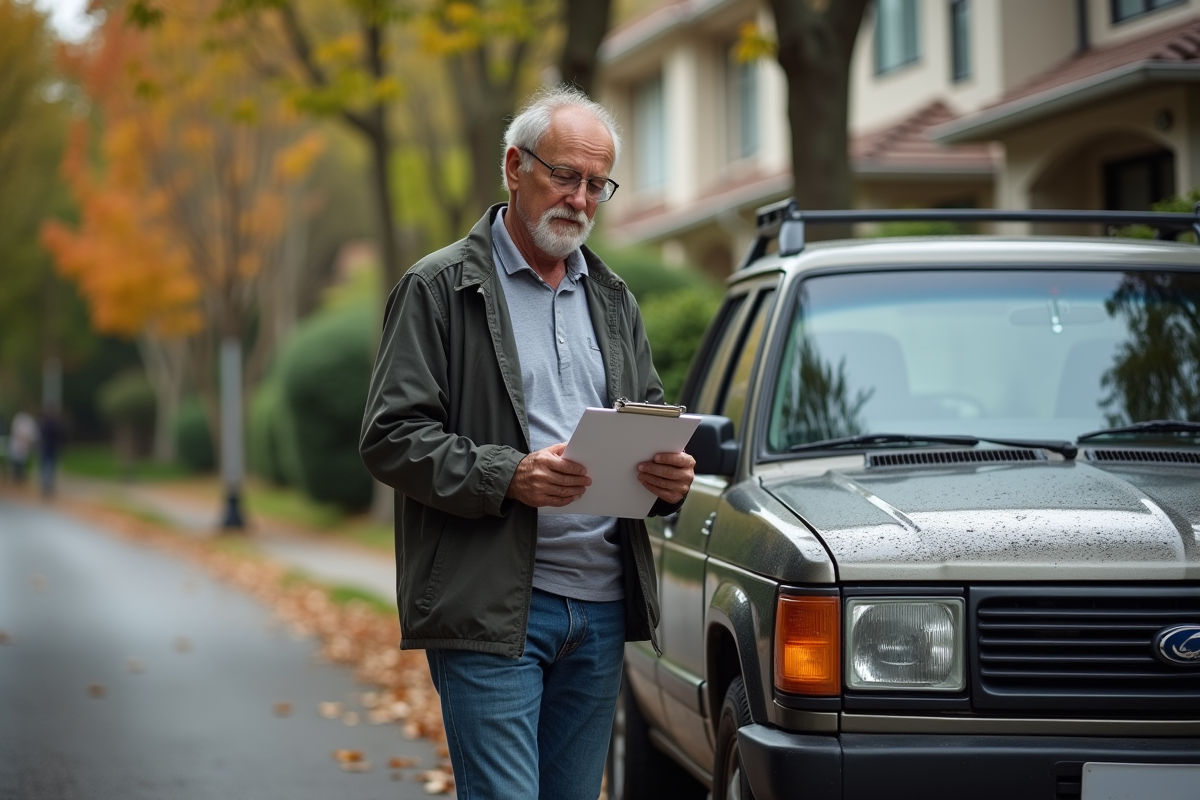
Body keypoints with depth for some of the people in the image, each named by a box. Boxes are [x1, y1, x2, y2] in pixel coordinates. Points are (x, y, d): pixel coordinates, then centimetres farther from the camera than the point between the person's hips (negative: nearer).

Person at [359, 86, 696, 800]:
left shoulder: (613, 300, 18)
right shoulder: (440, 288, -2)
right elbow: (391, 436, -8)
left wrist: (670, 475, -2)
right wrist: (509, 476, -22)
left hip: (601, 606, 6)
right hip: (490, 607, -6)